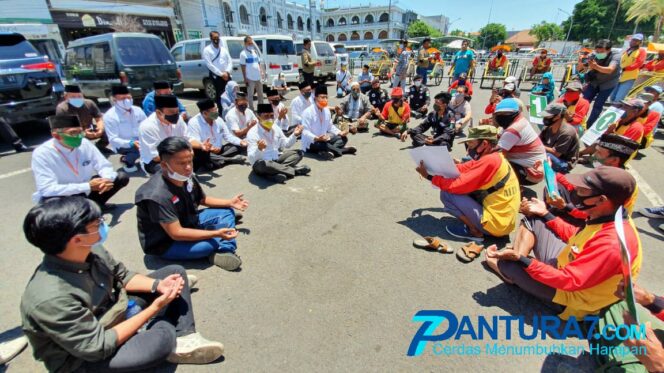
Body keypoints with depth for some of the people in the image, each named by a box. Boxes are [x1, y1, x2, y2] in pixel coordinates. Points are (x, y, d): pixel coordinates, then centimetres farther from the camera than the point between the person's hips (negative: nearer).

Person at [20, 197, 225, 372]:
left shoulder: (90, 251, -15)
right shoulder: (51, 298, -36)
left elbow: (122, 275, 2)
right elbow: (98, 346, -29)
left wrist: (158, 284, -15)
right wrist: (154, 308, -24)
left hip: (111, 313, 8)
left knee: (174, 272, 1)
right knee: (163, 336, -35)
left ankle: (185, 340, -6)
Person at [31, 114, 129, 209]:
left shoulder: (84, 143, -11)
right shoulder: (42, 153, -22)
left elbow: (105, 166, -5)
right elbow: (47, 189, -28)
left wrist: (107, 179, -29)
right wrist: (88, 186, -36)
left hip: (85, 192, 5)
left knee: (122, 177, -7)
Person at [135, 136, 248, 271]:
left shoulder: (188, 177, -12)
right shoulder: (158, 195, -33)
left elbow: (202, 200, 8)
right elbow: (177, 233, -31)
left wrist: (230, 203, -3)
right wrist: (216, 233, -34)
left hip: (187, 222, 8)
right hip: (165, 243, -8)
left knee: (227, 212, -2)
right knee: (213, 243, -30)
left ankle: (226, 251, -17)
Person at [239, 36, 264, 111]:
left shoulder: (255, 52, 13)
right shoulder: (243, 54, -7)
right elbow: (243, 67, -9)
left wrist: (262, 72, 6)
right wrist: (245, 78, -13)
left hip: (258, 77, 7)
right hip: (250, 78, -6)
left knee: (260, 94, 14)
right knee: (250, 94, 2)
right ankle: (252, 109, 9)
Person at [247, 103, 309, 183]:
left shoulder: (275, 128, 0)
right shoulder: (253, 133, -18)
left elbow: (286, 144, 14)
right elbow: (252, 159, -24)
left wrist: (294, 135, -3)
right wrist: (259, 149, -45)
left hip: (276, 160, 7)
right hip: (262, 164, -6)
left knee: (298, 153, -3)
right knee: (262, 165, -41)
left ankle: (274, 173, -23)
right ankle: (295, 170, -24)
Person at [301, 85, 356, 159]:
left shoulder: (327, 110, 3)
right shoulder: (308, 112, -17)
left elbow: (330, 127, 14)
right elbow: (305, 132, -22)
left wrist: (340, 133, -3)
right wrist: (317, 138, -36)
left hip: (324, 140, 8)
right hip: (311, 143, -8)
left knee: (343, 138, -6)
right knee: (320, 145, -39)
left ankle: (329, 151, -30)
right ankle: (341, 150, -22)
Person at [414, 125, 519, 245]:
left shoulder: (489, 161, -21)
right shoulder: (493, 158, 8)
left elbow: (458, 185, -23)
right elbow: (463, 169, 7)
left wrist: (429, 176, -13)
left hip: (495, 224, -9)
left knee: (447, 193, -14)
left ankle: (474, 231, -3)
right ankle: (474, 225, 9)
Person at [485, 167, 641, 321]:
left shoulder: (611, 244, -35)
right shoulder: (608, 218, -8)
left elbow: (568, 281, -31)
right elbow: (575, 237, 9)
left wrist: (520, 260, -30)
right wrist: (545, 214, 10)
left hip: (570, 295, -8)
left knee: (508, 263, -19)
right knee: (532, 220, 5)